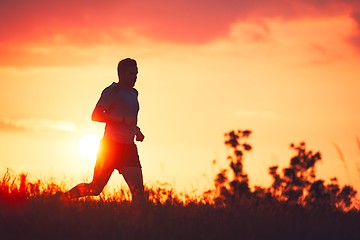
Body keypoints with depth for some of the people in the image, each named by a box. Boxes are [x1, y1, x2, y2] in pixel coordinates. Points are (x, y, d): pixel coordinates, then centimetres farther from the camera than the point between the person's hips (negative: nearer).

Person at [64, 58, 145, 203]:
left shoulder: (133, 93, 18)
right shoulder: (112, 91, -6)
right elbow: (96, 115, -17)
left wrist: (137, 130, 15)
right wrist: (123, 119, -21)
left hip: (129, 148, 7)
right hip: (112, 144, -7)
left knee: (138, 191, -6)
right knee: (96, 188, -4)